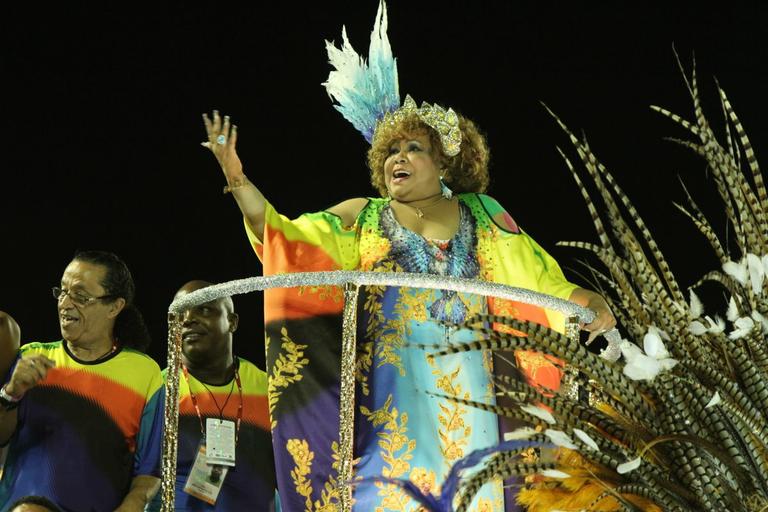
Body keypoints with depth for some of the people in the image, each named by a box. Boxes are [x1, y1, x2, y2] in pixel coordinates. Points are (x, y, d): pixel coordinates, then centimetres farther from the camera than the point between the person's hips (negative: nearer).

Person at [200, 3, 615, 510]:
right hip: (390, 401, -1)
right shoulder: (362, 219, 11)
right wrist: (238, 180, -10)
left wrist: (587, 300, -8)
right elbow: (286, 242, 2)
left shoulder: (481, 218, 11)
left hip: (465, 401, 1)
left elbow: (539, 283, 10)